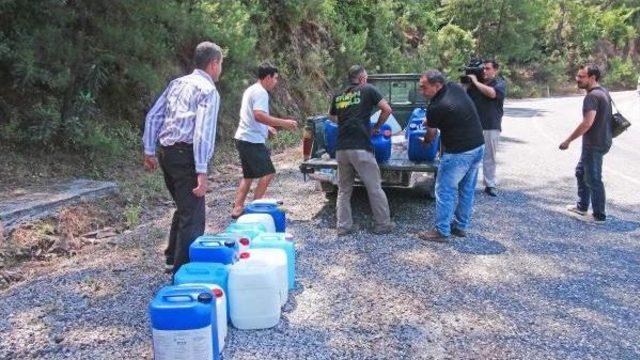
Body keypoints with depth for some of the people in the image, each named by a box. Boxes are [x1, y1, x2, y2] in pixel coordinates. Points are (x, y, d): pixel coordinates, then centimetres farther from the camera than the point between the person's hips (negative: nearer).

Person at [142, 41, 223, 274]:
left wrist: (149, 151, 18)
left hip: (166, 152, 9)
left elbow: (152, 116, 13)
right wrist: (202, 171, -22)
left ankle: (173, 257, 36)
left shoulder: (177, 83, 15)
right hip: (186, 156, -9)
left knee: (184, 208, 24)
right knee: (192, 217, -2)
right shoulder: (208, 90, -9)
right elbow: (202, 132, -20)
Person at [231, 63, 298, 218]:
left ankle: (237, 208, 15)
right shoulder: (260, 92, -14)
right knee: (268, 173, -6)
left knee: (248, 176, 15)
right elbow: (259, 115, -28)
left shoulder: (250, 90, 19)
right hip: (252, 140, -11)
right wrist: (283, 122, -27)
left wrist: (267, 128, 28)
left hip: (243, 139, 11)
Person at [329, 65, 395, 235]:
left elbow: (332, 116, 31)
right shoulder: (368, 90, 3)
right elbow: (387, 109, 2)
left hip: (341, 149, 5)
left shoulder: (338, 96, 16)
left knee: (344, 190, 15)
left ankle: (343, 226, 15)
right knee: (374, 189, 7)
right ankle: (383, 224, 14)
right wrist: (377, 127, 13)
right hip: (361, 148, -4)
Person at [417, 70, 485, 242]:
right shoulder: (456, 87, 1)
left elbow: (431, 134, -3)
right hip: (478, 147, 9)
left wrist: (425, 141, 19)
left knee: (445, 191, 2)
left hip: (458, 153, -9)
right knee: (467, 189, 17)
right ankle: (461, 226, 28)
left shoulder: (436, 108, -20)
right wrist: (430, 120, 19)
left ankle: (442, 232, 7)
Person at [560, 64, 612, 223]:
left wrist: (568, 140, -22)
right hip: (601, 140, 11)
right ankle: (582, 207, 31)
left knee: (593, 179, 0)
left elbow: (587, 123, -28)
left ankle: (599, 216, 10)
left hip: (594, 144, -11)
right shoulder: (603, 92, 10)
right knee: (581, 172, 21)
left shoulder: (592, 96, -22)